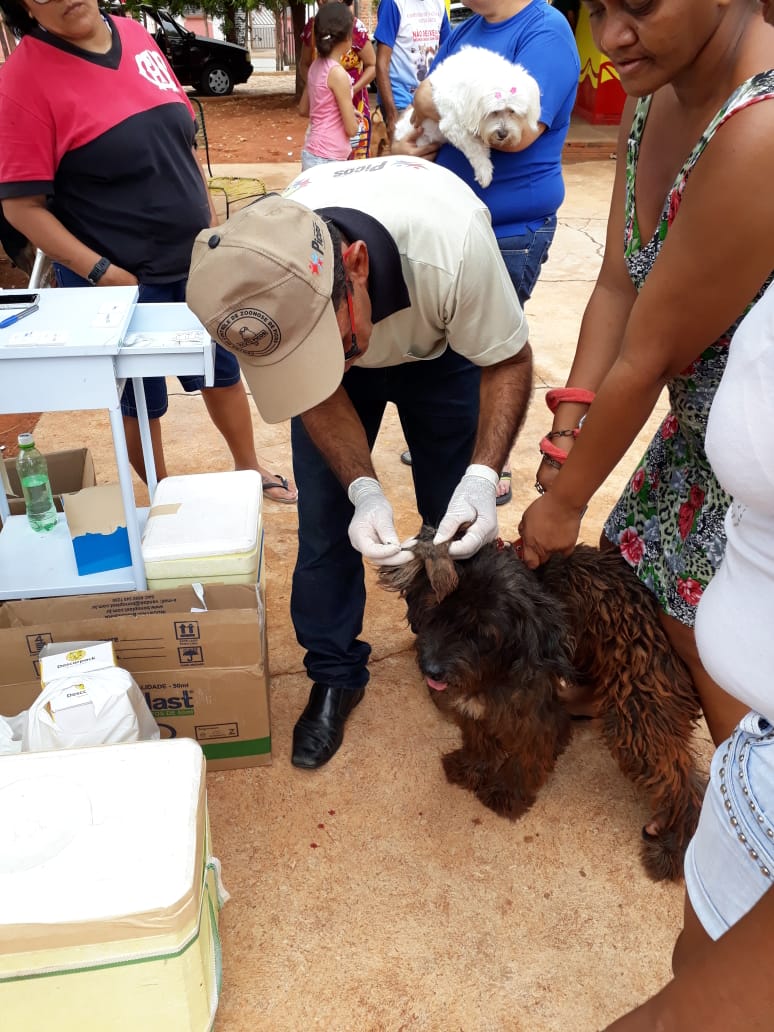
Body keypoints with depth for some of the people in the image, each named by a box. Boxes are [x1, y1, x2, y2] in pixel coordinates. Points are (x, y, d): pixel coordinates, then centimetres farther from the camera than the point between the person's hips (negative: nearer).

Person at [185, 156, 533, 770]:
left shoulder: (453, 243, -44)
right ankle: (335, 674, 18)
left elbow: (506, 359, -26)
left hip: (442, 347, -1)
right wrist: (364, 488, -34)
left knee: (459, 519, 0)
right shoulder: (259, 280, -36)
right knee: (325, 516, -3)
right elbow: (321, 393, -20)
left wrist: (483, 476, -40)